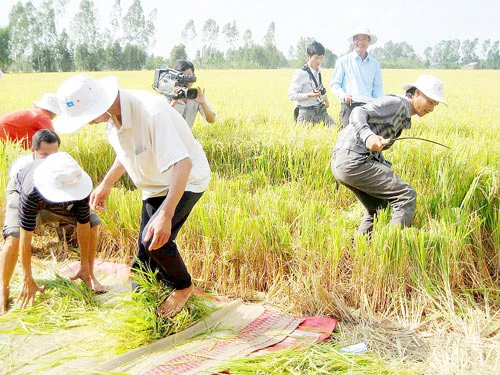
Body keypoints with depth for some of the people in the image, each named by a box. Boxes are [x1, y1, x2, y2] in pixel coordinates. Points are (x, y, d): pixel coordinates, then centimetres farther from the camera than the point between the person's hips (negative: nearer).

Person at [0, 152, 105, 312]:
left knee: (92, 225, -12)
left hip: (62, 201, 3)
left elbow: (83, 225, -27)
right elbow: (25, 238, -39)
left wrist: (85, 266, -19)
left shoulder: (80, 185, -40)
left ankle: (89, 275, 6)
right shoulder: (31, 194, -46)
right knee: (14, 238, -25)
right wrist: (27, 279, -31)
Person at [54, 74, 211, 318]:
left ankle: (183, 287, 5)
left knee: (154, 240, -22)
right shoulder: (114, 116, -8)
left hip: (185, 181, -8)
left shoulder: (151, 112, -36)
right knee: (146, 253, 10)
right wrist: (106, 184, 13)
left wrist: (165, 215, -48)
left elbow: (182, 164, -41)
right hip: (156, 186, 8)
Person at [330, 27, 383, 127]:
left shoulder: (375, 63, 19)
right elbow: (334, 84, 7)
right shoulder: (343, 61, 9)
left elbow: (378, 87, 21)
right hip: (349, 106, -2)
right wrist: (343, 95, -13)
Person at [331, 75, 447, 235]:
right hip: (355, 161, -11)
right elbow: (358, 113, -21)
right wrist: (368, 136, -38)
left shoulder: (403, 117, 23)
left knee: (377, 206, 26)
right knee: (407, 196, -10)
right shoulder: (396, 103, -7)